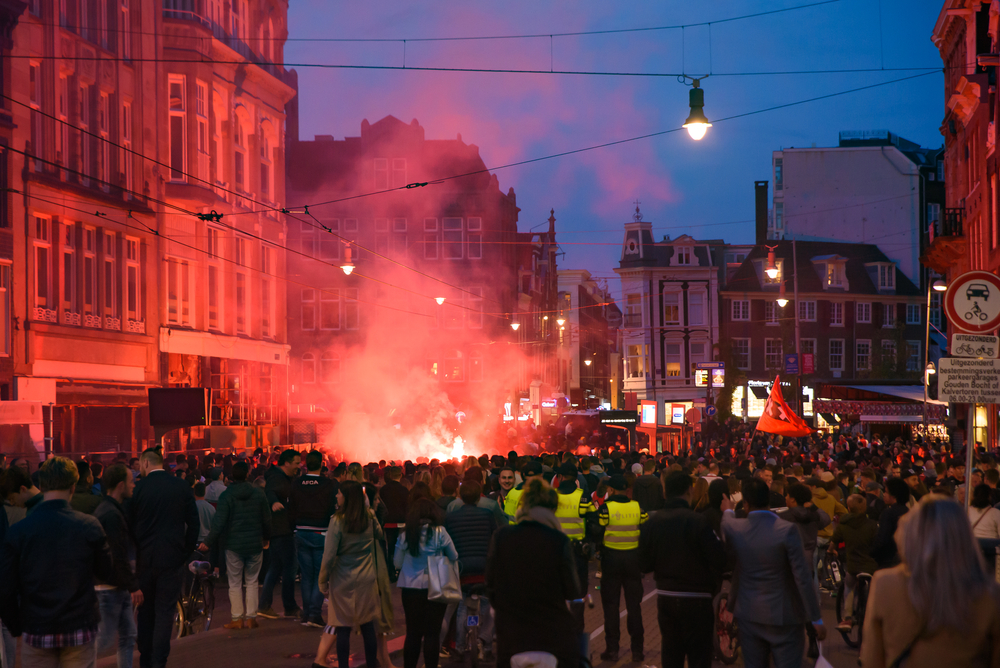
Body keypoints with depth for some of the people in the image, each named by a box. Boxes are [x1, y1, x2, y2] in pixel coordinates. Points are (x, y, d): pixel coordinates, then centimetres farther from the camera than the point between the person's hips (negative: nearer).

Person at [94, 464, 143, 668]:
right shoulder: (111, 515, -19)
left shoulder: (111, 511, 14)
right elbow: (118, 557, -22)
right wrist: (134, 586, -18)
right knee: (105, 640, -5)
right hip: (110, 588, -10)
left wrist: (132, 584, 17)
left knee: (128, 638, 11)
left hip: (120, 588, 10)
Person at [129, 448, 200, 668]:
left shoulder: (138, 488, -5)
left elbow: (129, 524, 2)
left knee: (145, 611, 13)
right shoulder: (181, 487, -1)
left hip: (144, 558, 0)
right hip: (173, 559, 0)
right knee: (165, 612, 1)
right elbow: (194, 524, 1)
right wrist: (186, 552, 9)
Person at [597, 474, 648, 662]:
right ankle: (637, 650, 11)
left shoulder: (605, 508, -10)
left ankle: (612, 650, 6)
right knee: (634, 605, 9)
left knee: (611, 606, 6)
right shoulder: (638, 507, -2)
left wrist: (599, 554, 7)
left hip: (611, 558, -2)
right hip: (633, 559, 2)